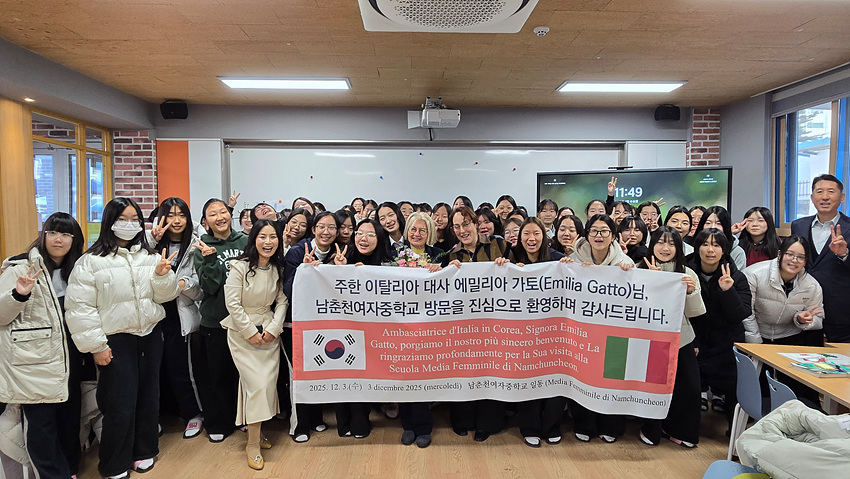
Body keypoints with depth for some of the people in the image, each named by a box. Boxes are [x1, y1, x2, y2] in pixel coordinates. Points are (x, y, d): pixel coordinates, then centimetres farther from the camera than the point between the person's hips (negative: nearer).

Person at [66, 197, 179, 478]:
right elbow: (79, 307, -9)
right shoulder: (91, 261, -8)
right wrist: (96, 345, -10)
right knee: (120, 405, 2)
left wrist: (162, 274, -15)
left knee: (148, 396, 14)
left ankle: (144, 451, 35)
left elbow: (165, 296, 6)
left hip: (151, 335, 4)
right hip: (116, 340, -4)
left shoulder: (150, 256, 5)